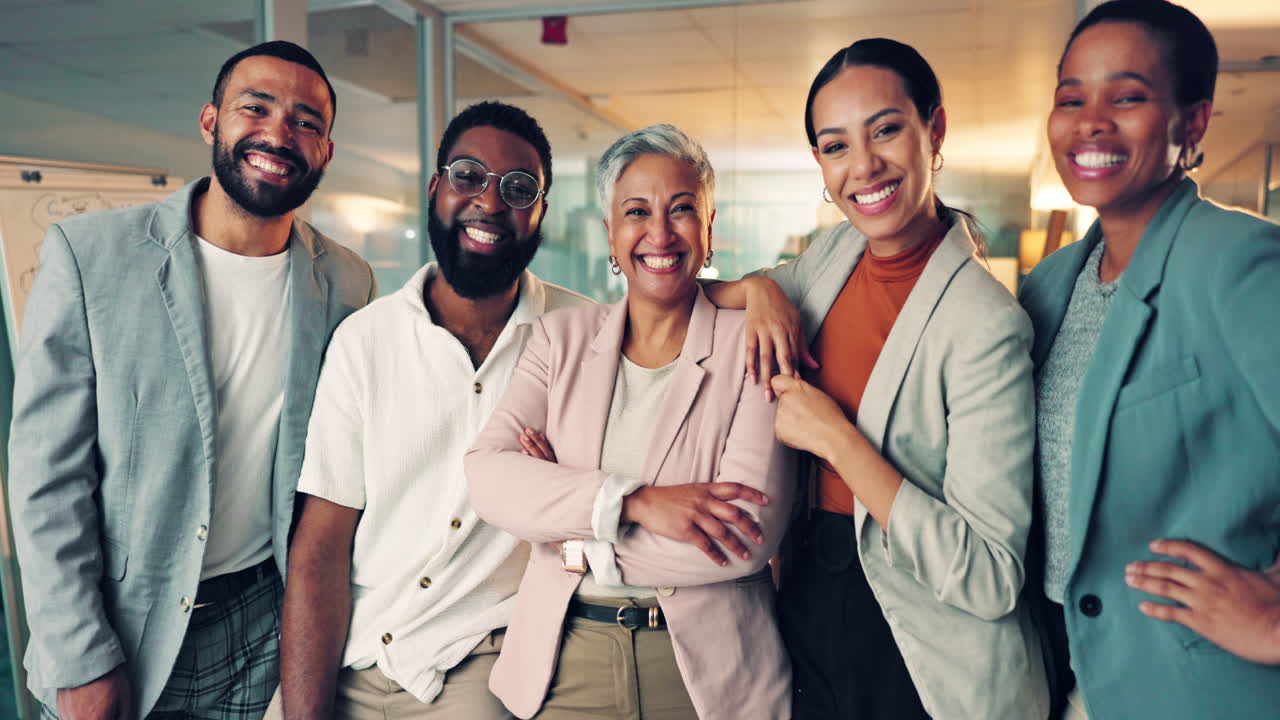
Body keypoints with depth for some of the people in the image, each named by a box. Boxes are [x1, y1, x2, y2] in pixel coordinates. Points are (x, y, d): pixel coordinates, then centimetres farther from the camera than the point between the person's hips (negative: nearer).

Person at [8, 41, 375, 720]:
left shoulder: (347, 283, -4)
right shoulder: (87, 253, -11)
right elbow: (46, 473, -10)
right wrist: (80, 660, -11)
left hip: (270, 618, 2)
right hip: (125, 628, -2)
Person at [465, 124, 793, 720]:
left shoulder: (752, 344, -8)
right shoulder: (561, 337, 2)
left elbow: (749, 538, -17)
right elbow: (487, 473, -12)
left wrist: (583, 545, -12)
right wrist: (630, 501, -25)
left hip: (708, 665, -2)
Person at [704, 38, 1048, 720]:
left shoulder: (985, 324, -22)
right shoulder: (838, 252, -3)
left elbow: (992, 579, -24)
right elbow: (699, 291, 12)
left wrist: (834, 434, -24)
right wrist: (759, 289, -9)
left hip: (924, 663, -5)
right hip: (809, 612, 6)